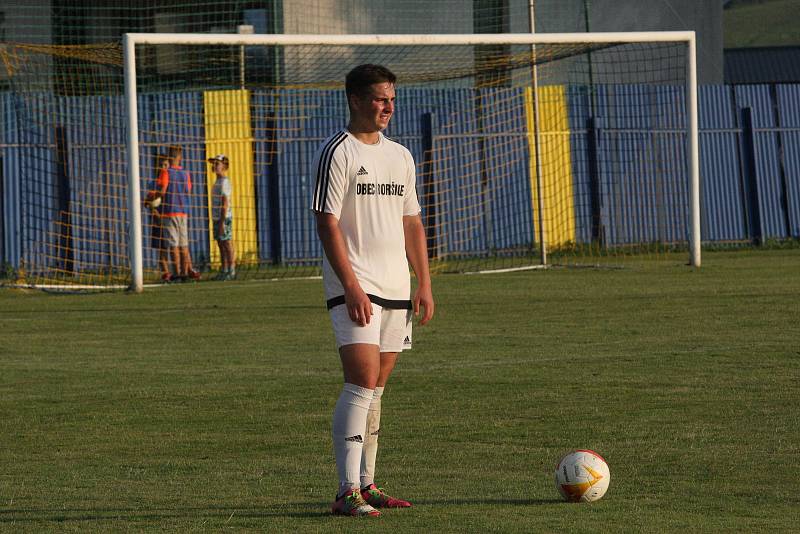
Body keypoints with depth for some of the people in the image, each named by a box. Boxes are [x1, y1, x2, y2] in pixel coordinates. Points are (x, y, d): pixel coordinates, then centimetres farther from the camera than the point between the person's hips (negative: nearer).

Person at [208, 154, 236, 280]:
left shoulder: (224, 182, -12)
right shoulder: (217, 182, 17)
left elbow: (225, 204, -17)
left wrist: (222, 222, -21)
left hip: (224, 219, -10)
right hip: (217, 219, 10)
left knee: (227, 245, -7)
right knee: (221, 246, 11)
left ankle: (231, 271, -6)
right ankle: (224, 271, 15)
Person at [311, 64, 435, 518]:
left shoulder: (400, 156, 16)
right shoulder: (337, 152, -7)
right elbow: (327, 223, -12)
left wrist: (424, 285, 12)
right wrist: (352, 287, -19)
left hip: (396, 291, 7)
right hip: (355, 290, -7)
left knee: (375, 390, 11)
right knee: (362, 383, -16)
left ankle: (367, 484, 16)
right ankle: (348, 492, -18)